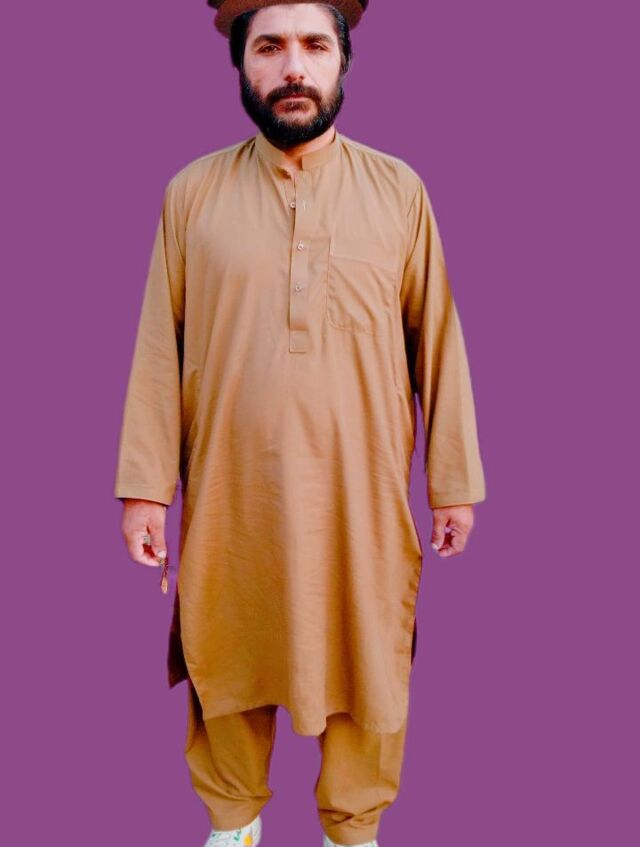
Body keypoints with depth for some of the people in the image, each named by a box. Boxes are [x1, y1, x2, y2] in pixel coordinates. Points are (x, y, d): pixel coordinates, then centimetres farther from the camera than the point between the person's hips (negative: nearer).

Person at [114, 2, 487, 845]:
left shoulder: (399, 190, 1)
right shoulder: (193, 192, 1)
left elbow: (437, 339, 1)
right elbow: (159, 348, 1)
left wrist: (456, 482, 1)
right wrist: (145, 487, -2)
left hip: (363, 492, 0)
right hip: (230, 491, 1)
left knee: (367, 660, 12)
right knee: (227, 655, 14)